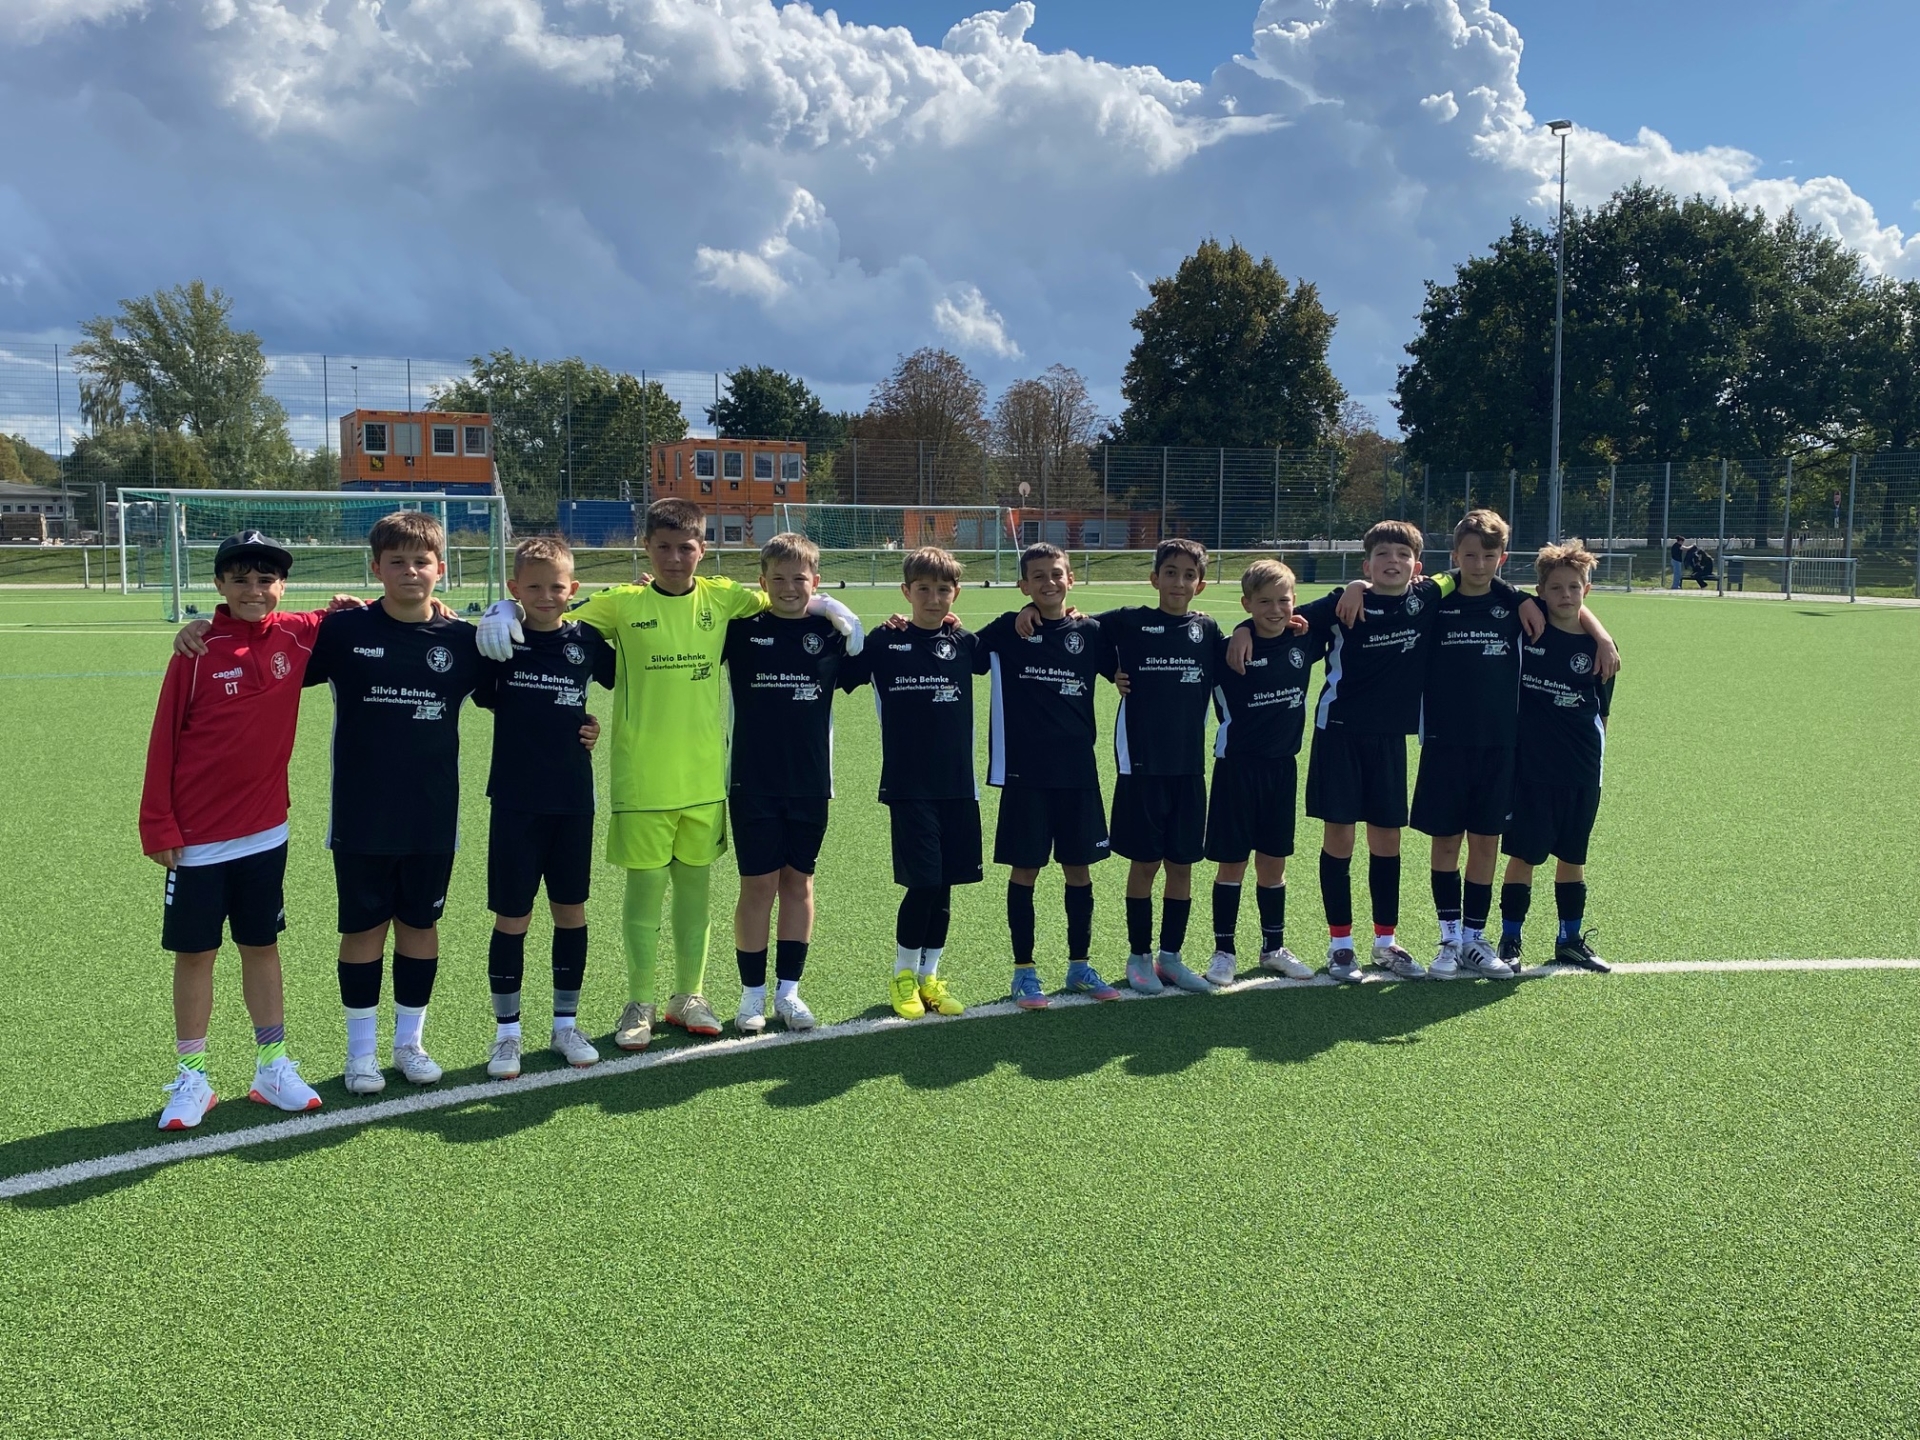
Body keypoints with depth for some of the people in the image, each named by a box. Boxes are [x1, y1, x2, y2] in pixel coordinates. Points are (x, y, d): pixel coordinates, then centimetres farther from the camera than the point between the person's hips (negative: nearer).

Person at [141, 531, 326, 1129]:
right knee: (195, 953, 7)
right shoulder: (199, 650, -10)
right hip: (198, 837, -3)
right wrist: (158, 826, -9)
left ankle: (273, 1067, 23)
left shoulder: (297, 637, -2)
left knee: (262, 946, 12)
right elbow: (164, 740, -7)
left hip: (264, 832, 3)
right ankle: (191, 1078, 18)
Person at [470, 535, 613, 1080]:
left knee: (571, 911, 10)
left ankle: (565, 1024, 24)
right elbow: (482, 694, 2)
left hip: (573, 800, 2)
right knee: (512, 918, 2)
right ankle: (507, 1031, 17)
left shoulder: (587, 640, 1)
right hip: (516, 800, -2)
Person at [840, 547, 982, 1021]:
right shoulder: (885, 644, -1)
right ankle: (903, 975, 15)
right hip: (908, 786, -3)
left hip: (958, 785, 3)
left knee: (944, 885, 9)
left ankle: (930, 976, 25)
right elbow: (838, 675, 4)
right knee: (923, 884, -7)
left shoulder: (965, 643, 6)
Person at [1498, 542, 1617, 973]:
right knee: (1523, 854, 2)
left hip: (1581, 771, 2)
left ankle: (1571, 939, 27)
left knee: (1572, 856, 13)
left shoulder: (1597, 645, 1)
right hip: (1529, 764, -2)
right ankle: (1510, 941, 14)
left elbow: (1600, 712, 9)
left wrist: (1593, 757, 9)